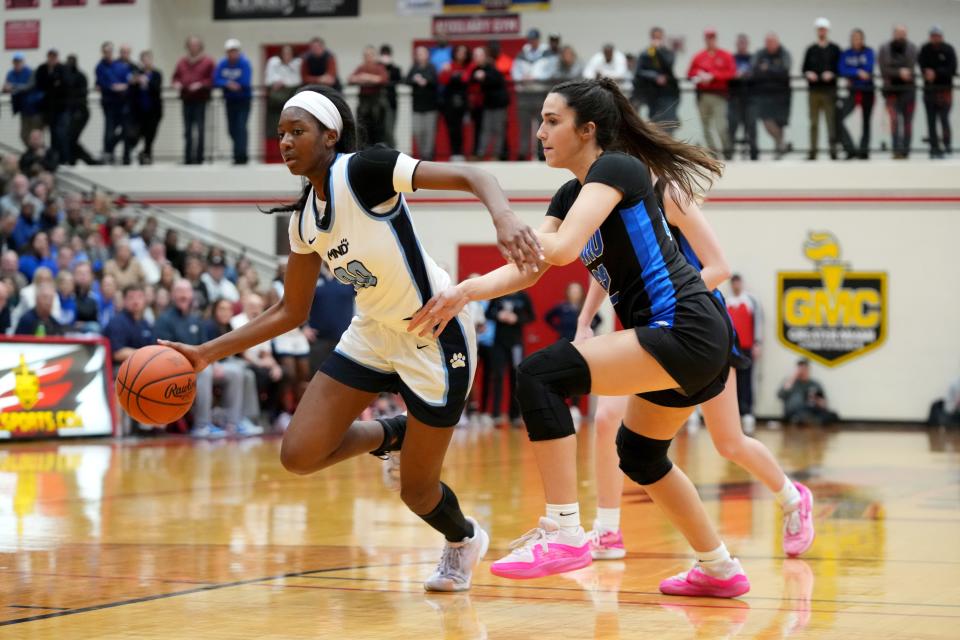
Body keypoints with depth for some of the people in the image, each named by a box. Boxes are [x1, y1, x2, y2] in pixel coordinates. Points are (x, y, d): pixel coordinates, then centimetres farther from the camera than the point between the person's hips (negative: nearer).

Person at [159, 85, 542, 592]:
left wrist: (504, 218, -49)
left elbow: (469, 177, -28)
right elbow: (291, 312, 9)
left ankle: (463, 541, 37)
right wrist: (208, 353, 3)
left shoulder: (363, 170, -20)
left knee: (415, 492, 2)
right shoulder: (304, 218, 1)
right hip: (373, 335, 7)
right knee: (298, 455, -6)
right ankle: (391, 435, 21)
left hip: (434, 338, -7)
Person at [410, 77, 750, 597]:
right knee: (639, 455, 27)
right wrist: (464, 293, -6)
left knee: (539, 375, -19)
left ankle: (563, 532, -18)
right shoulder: (570, 195, 18)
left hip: (686, 332, -11)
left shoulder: (616, 167, -9)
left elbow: (564, 247, -23)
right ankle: (720, 570, 39)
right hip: (691, 342, 11)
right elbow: (528, 269, 9)